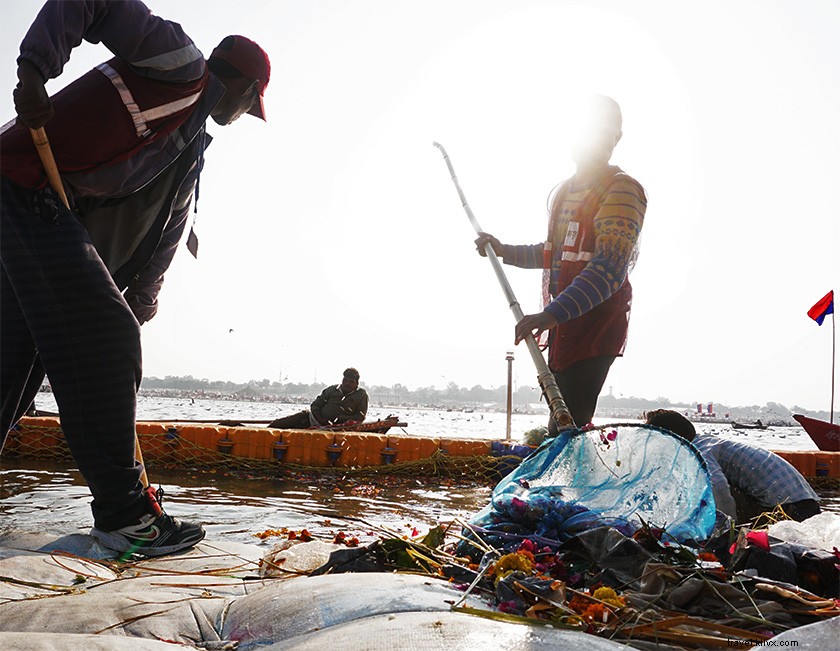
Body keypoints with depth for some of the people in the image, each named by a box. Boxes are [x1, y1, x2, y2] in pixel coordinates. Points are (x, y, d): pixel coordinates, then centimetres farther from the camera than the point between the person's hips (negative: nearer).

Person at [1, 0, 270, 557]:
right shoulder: (177, 61, -3)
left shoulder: (192, 152, 21)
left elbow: (164, 231, 21)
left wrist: (140, 303, 20)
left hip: (55, 213, 10)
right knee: (102, 341, -13)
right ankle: (123, 511, -9)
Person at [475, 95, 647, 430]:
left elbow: (611, 266, -24)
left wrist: (553, 313, -34)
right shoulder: (564, 190, 19)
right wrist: (504, 251, 18)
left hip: (596, 319, -9)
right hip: (562, 319, 9)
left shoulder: (623, 190, -10)